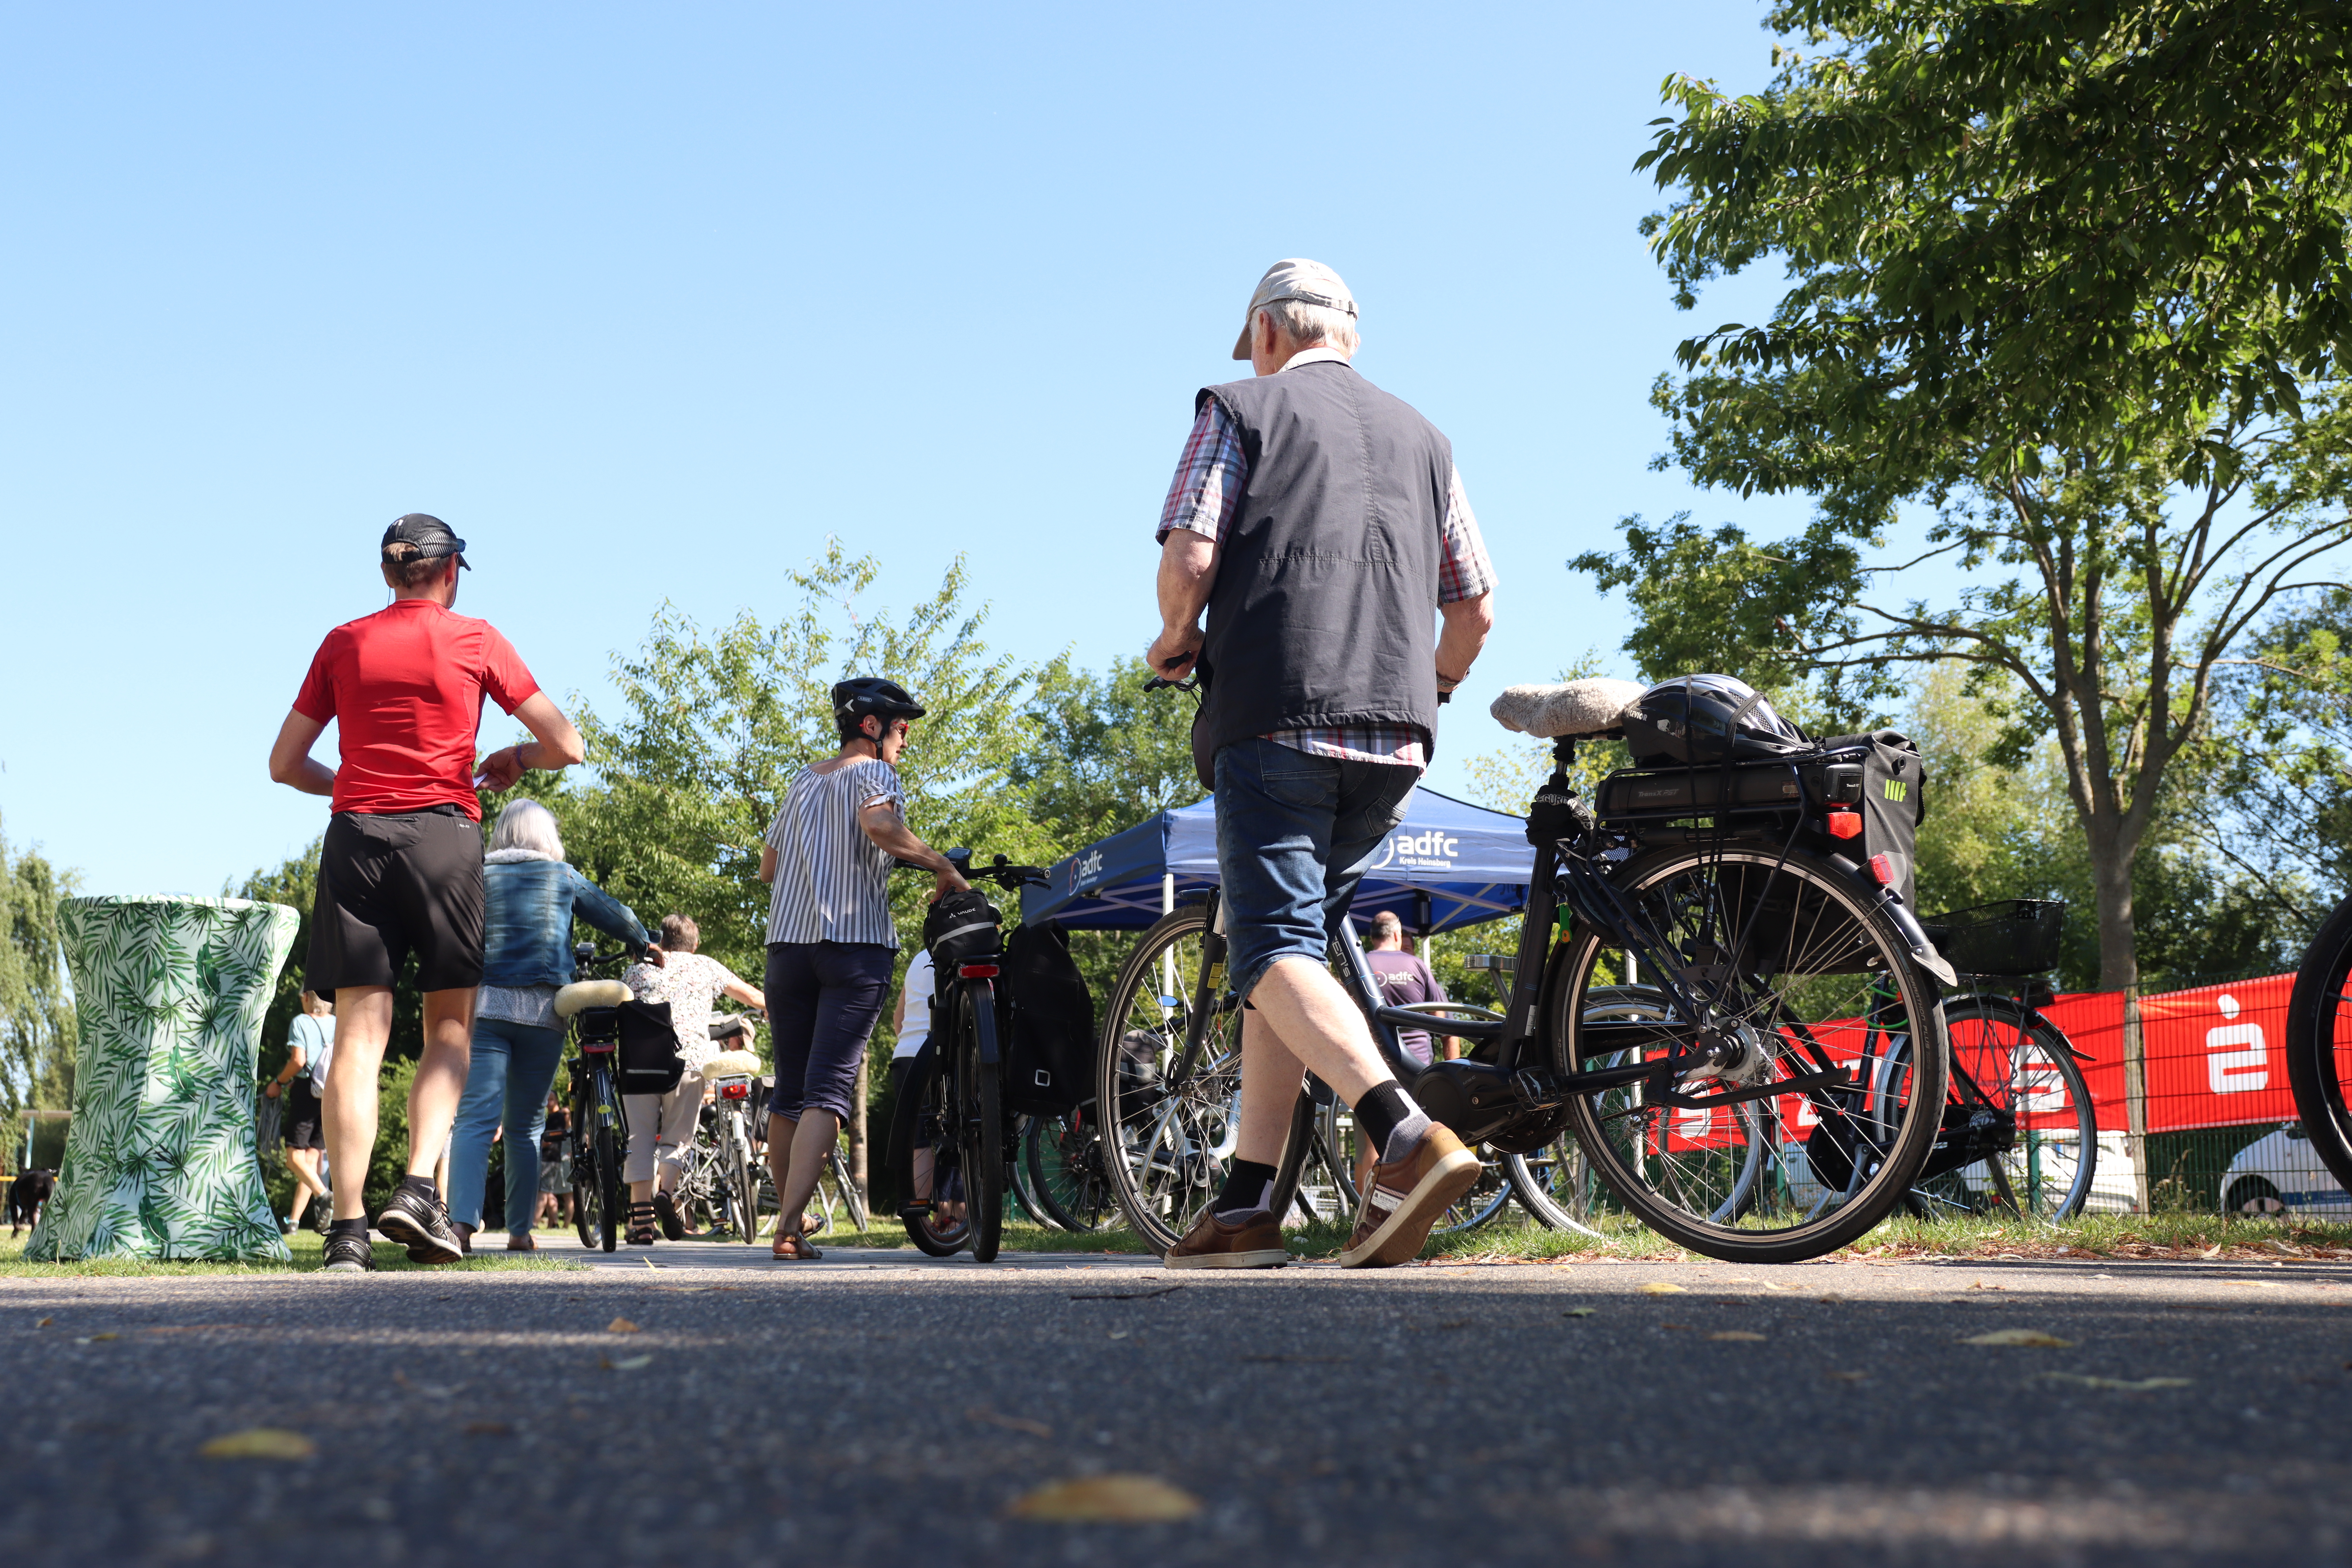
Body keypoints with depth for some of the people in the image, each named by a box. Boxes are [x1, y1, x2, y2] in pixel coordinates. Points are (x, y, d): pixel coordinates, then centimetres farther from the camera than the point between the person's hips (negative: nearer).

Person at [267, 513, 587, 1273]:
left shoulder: (344, 643, 13)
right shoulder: (475, 640, 6)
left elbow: (285, 765, 17)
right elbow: (568, 746, 5)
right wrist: (515, 759, 25)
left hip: (356, 838, 2)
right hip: (444, 834, -2)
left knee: (359, 1035, 0)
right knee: (450, 1024, 10)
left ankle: (347, 1227, -6)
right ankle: (419, 1188, -8)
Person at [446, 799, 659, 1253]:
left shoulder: (477, 876, 10)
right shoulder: (563, 877, 11)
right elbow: (616, 915, 17)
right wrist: (643, 943, 35)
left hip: (484, 1006, -1)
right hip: (543, 1011, 1)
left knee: (476, 1120, -9)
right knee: (526, 1125, 12)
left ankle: (462, 1220, -28)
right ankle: (520, 1230, 12)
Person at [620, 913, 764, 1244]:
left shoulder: (638, 969, 22)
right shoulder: (707, 967, 21)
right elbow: (752, 997, 29)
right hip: (688, 1058, 0)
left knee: (640, 1138, 5)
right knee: (677, 1137, 13)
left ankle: (642, 1221, -3)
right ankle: (667, 1192, -14)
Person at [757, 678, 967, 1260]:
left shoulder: (802, 781, 20)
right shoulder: (873, 773, 0)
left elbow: (768, 868, 22)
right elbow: (878, 825, -22)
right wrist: (943, 865, -12)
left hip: (788, 944, 6)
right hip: (857, 944, -6)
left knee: (789, 1091, 13)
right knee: (827, 1091, -11)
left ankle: (788, 1215, 22)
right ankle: (790, 1228, -20)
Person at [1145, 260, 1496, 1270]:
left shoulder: (1240, 408, 7)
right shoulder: (1420, 436, 20)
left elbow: (1190, 555, -8)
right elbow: (1476, 609, 15)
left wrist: (1176, 640, 12)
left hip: (1275, 717, -5)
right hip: (1392, 739, 5)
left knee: (1275, 951, -9)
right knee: (1288, 941, 12)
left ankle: (1409, 1140, -31)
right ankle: (1246, 1205, 10)